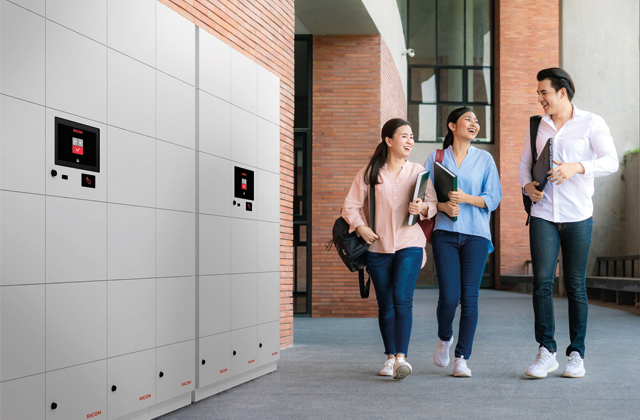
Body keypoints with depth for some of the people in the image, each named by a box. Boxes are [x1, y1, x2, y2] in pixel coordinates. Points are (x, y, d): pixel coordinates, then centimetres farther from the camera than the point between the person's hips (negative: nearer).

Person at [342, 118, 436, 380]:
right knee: (385, 305, 6)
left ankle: (401, 357, -21)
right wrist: (360, 227, -9)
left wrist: (423, 208, -16)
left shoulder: (417, 171, 9)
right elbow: (350, 206, 7)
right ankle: (390, 357, 18)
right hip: (378, 246, 1)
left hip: (409, 244, -1)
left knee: (402, 299, -16)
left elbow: (433, 204, 6)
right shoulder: (369, 173, 6)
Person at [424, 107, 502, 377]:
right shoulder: (436, 159, 10)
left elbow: (494, 198, 3)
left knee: (469, 298, -4)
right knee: (449, 296, -9)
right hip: (445, 233, 0)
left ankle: (462, 358, 4)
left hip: (476, 234, 1)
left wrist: (466, 198, -12)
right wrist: (443, 206, -13)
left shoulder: (485, 159, 10)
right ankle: (444, 339, 22)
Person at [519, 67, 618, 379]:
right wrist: (527, 185, -1)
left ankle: (576, 354, 13)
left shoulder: (591, 123, 1)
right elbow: (524, 163, 20)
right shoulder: (537, 126, 12)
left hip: (578, 216, -2)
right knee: (542, 281, -9)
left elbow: (611, 161, -8)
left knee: (575, 285, 3)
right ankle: (546, 351, -3)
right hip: (543, 215, 2)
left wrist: (577, 167, -24)